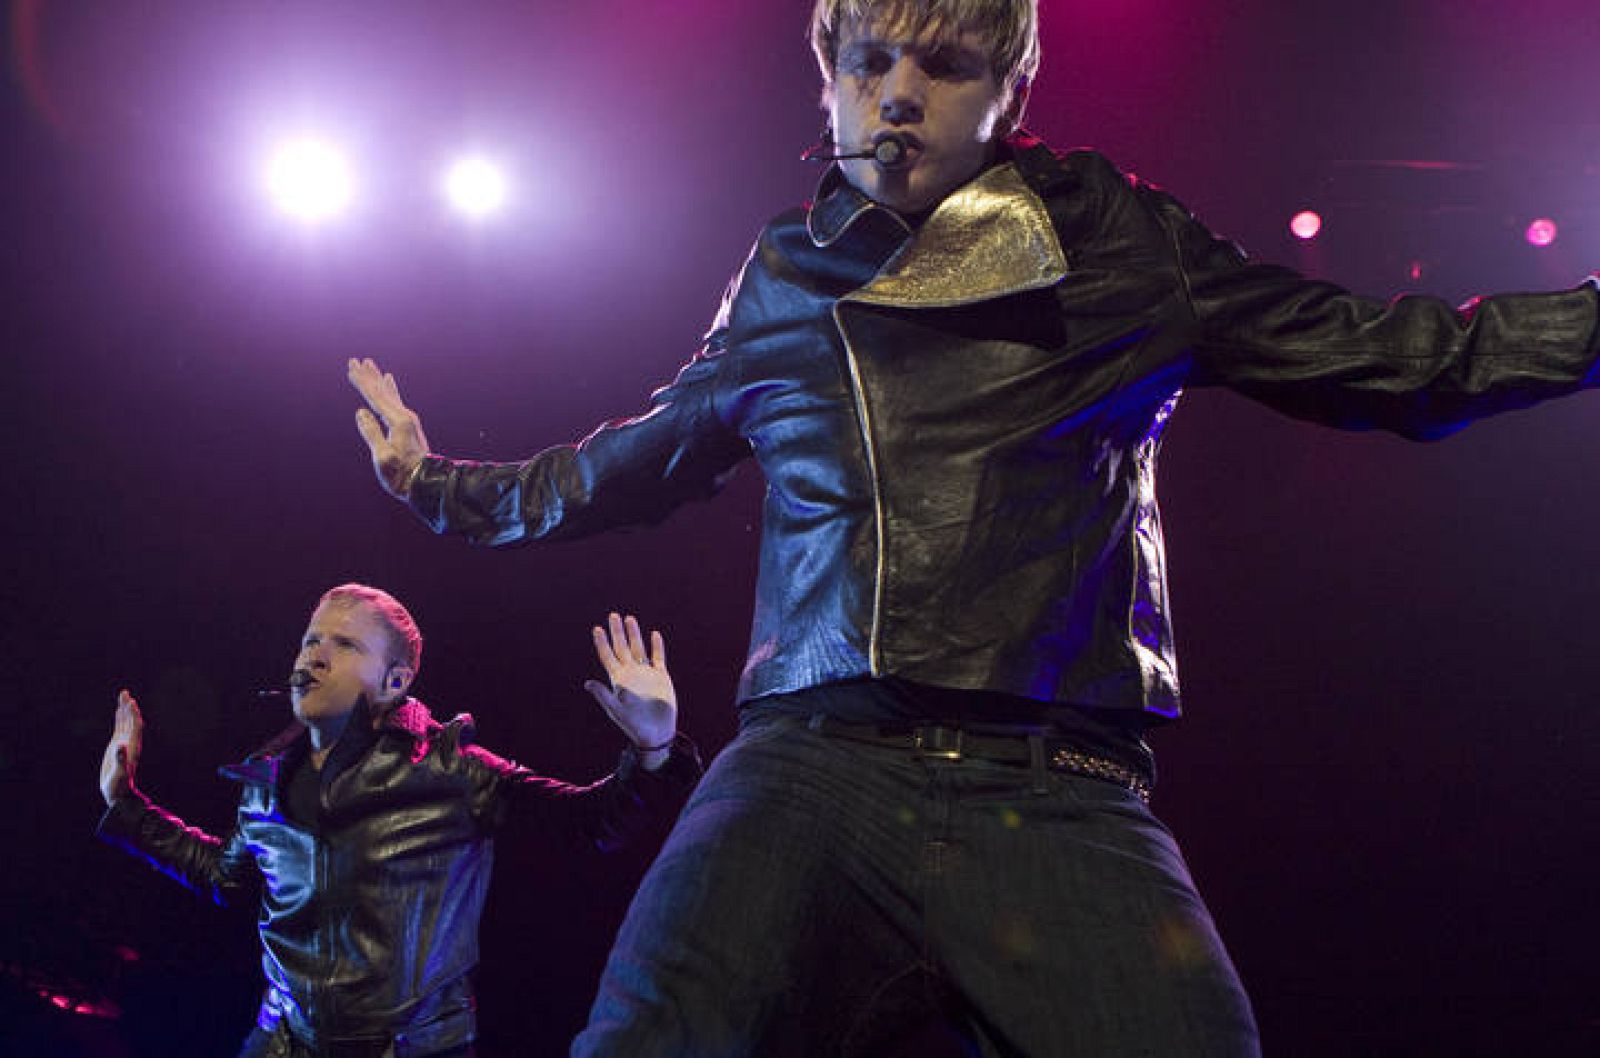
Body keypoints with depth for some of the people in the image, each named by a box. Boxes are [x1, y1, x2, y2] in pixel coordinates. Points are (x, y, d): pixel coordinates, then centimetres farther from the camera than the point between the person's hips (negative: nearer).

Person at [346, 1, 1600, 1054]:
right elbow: (640, 461, 37)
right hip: (812, 768, 1)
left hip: (1057, 800, 0)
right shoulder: (783, 280, 20)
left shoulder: (1113, 239, 13)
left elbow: (1388, 360, 15)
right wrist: (446, 483, 43)